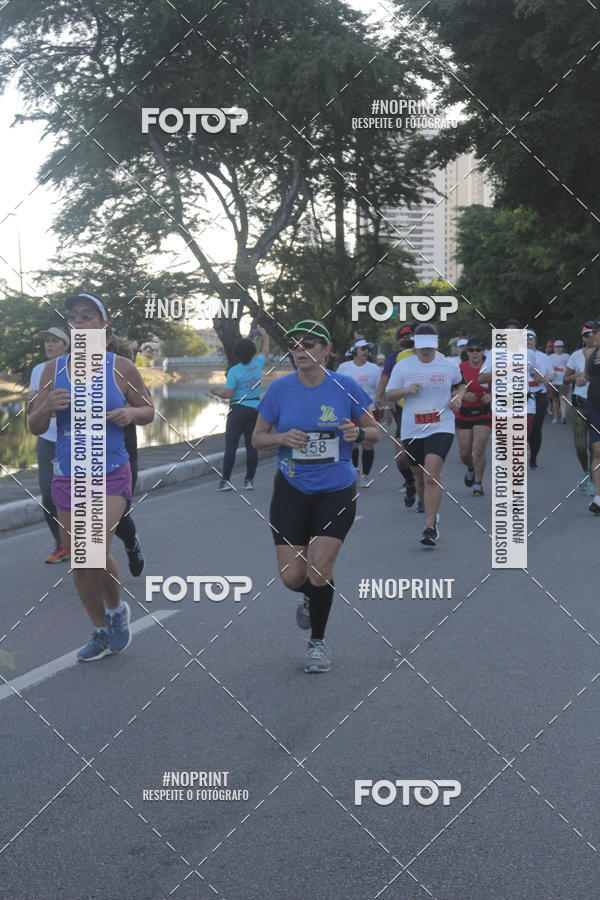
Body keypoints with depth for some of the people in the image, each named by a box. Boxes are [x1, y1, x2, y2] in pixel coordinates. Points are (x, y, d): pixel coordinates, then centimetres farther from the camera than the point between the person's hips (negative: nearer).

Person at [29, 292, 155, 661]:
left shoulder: (121, 368, -3)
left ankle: (116, 608, 11)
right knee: (78, 561, 8)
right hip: (68, 475, 4)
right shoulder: (54, 369, 2)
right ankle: (101, 632, 27)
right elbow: (35, 427, 5)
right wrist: (48, 406, -17)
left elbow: (149, 411, 7)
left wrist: (131, 413, -15)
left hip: (111, 474, -3)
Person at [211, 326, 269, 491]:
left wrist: (216, 391, 6)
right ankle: (249, 480, 5)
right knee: (251, 445, 5)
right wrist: (265, 336, 41)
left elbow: (227, 394, -15)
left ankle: (225, 480, -5)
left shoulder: (234, 371, -12)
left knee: (230, 446, -2)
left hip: (238, 409, -4)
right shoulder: (258, 364, 2)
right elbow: (265, 352, 25)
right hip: (255, 409, 4)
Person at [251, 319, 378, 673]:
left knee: (319, 569, -10)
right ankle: (312, 597, 36)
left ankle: (318, 642, 13)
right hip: (292, 490, 2)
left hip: (337, 491, -1)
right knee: (292, 576, -3)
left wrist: (358, 433, -18)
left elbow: (375, 431, 5)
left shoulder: (345, 387, -7)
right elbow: (258, 438, 4)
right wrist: (284, 438, -16)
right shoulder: (280, 389, -4)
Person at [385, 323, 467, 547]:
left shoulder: (450, 365, 3)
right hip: (412, 431, 2)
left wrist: (458, 397, 1)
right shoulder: (402, 366, 2)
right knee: (420, 478, 12)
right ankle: (432, 515, 37)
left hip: (441, 429, -2)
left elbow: (461, 384, 22)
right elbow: (388, 395, 6)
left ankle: (430, 527, -19)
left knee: (432, 477, -18)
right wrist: (406, 390, -13)